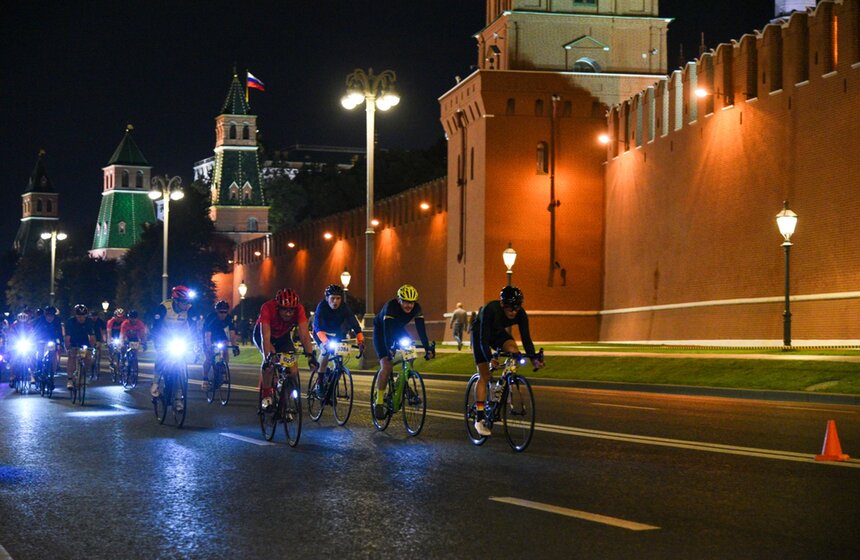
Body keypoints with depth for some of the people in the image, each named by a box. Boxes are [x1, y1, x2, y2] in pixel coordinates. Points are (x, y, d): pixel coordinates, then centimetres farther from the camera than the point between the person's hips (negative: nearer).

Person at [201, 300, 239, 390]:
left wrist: (234, 346, -39)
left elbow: (232, 333, -28)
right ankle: (205, 380, -3)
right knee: (208, 357, -14)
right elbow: (208, 335, -40)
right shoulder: (211, 317, -34)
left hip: (220, 333, 3)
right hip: (209, 334, -3)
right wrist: (209, 347, -52)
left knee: (225, 350, -21)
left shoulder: (229, 318, -25)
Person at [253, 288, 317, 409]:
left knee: (293, 371, -14)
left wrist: (310, 355, -49)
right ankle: (266, 395, -17)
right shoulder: (267, 308, -38)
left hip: (283, 336, 3)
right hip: (261, 334, -3)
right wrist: (268, 357, -55)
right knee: (269, 358, -33)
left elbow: (304, 334, -37)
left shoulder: (299, 309, -31)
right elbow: (265, 337, -44)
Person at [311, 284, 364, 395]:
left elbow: (355, 324, -29)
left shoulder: (344, 308, -22)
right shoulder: (322, 306, -29)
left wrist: (360, 341, -44)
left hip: (335, 334, 4)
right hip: (321, 333, -4)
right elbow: (318, 326, -41)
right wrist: (325, 341, -57)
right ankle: (319, 381, -22)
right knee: (326, 349, -28)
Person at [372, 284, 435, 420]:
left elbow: (421, 329, -23)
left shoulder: (416, 308, -21)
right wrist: (389, 350, -53)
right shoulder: (391, 307, -35)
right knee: (386, 366, -19)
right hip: (381, 331, -5)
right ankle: (379, 402, -15)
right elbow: (387, 329, -42)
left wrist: (427, 348, -34)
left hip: (398, 330, 5)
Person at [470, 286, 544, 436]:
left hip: (498, 333, 4)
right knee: (484, 376, -9)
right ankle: (479, 419, -6)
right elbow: (484, 339, -38)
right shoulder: (490, 310, -37)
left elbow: (526, 337, -22)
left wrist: (533, 358, -35)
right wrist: (490, 359, -50)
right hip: (480, 333, -4)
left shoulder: (520, 314, -25)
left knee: (513, 350, -28)